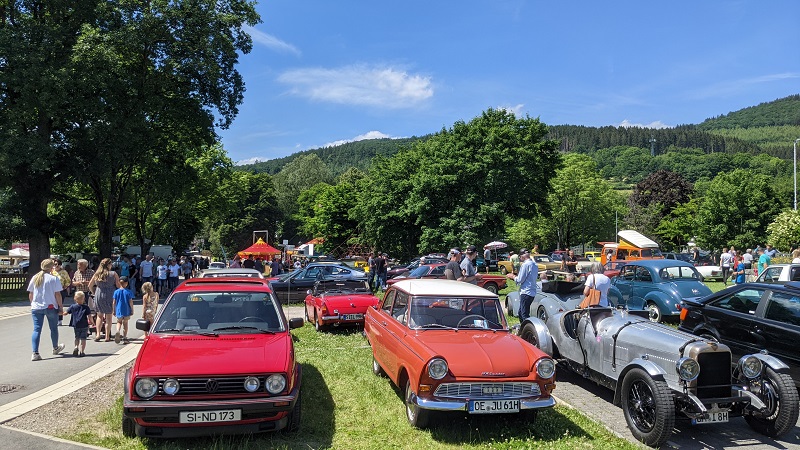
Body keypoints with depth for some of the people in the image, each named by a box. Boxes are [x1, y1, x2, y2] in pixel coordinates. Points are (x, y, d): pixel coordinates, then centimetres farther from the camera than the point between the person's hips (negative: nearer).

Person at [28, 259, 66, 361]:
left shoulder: (34, 278, 5)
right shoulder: (54, 278, -9)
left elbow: (30, 294, 9)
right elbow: (57, 294, -10)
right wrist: (61, 306, -1)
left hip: (36, 307, 3)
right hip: (51, 307, -3)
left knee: (36, 329, 2)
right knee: (54, 328, 15)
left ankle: (35, 353, -8)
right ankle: (55, 348, 33)